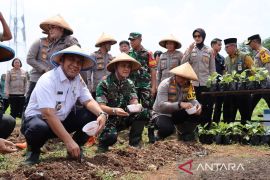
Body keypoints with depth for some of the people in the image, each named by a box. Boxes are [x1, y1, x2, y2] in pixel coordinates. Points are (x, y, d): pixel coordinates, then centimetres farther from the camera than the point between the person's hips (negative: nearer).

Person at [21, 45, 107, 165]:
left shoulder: (78, 80, -2)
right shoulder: (47, 80, -24)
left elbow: (89, 101, -6)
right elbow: (49, 114, -32)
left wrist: (101, 114, -30)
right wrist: (69, 142, -37)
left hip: (63, 120, 6)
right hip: (38, 118, -6)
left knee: (93, 114, -14)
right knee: (38, 128, -41)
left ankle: (76, 148, 4)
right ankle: (33, 150, -5)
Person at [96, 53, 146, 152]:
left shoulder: (129, 83, 5)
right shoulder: (104, 84, -12)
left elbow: (134, 101, -6)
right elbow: (101, 106, -21)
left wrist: (136, 106, -31)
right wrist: (114, 110, -41)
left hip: (124, 118, 5)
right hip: (109, 119, -5)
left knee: (142, 113, -20)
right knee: (111, 136, -34)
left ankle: (134, 144, -6)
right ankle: (103, 141, 4)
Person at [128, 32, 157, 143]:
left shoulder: (147, 54, -1)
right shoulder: (128, 55, 10)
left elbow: (153, 71, -3)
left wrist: (153, 86, -8)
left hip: (145, 87, -4)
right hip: (132, 87, 4)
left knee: (148, 110, -3)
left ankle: (151, 133, 5)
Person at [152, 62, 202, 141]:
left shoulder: (188, 85, -5)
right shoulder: (165, 84, -22)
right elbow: (161, 105, -32)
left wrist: (197, 105, -32)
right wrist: (180, 104, -45)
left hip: (176, 114, 5)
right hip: (162, 114, -5)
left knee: (196, 113, -17)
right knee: (168, 128, -36)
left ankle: (184, 134, 6)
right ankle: (159, 137, 2)